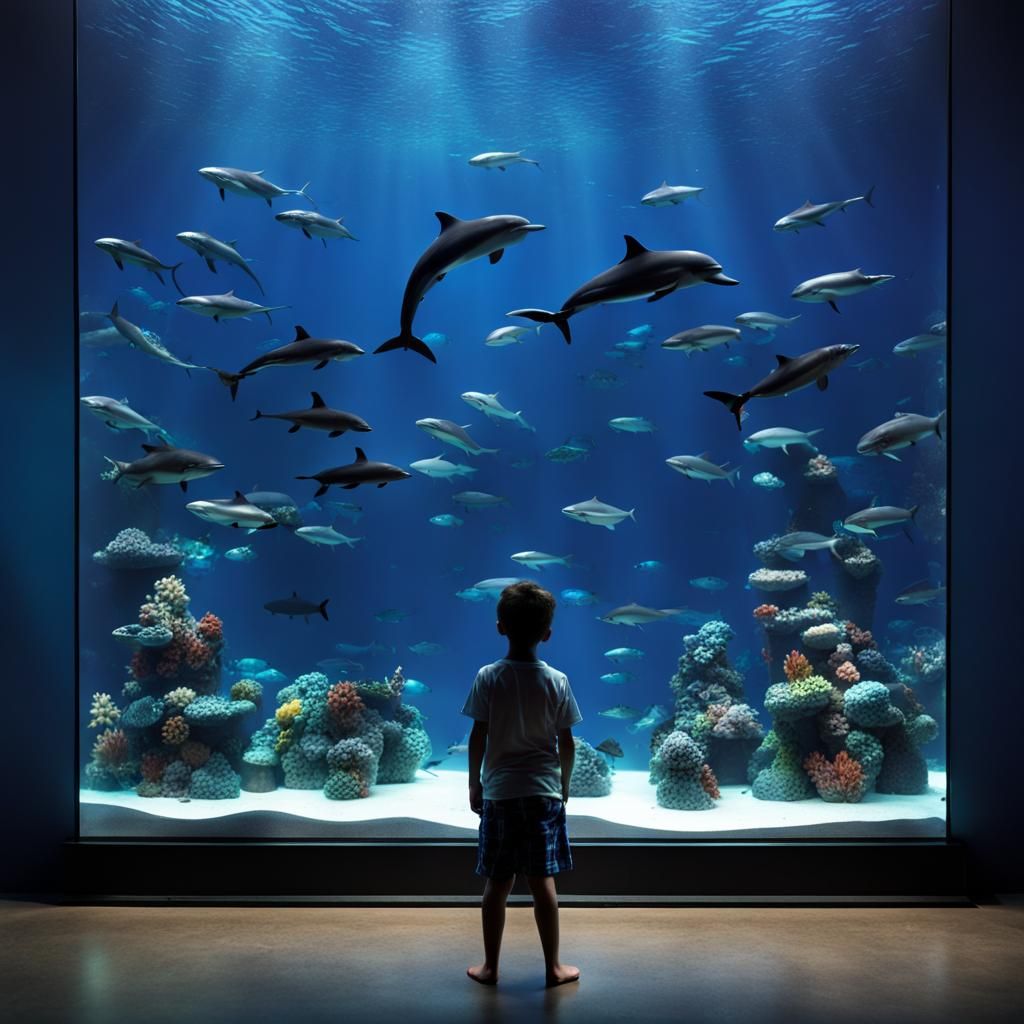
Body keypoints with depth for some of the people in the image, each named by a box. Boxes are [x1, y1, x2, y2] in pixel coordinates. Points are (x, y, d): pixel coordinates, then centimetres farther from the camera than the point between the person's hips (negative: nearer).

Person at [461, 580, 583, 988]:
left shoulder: (487, 677, -8)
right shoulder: (557, 681, -6)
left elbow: (478, 738, -5)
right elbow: (566, 743, 0)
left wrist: (474, 785, 8)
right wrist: (564, 785, 15)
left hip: (499, 792, 0)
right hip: (543, 792, 0)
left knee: (497, 884, 8)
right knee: (543, 882, 7)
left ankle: (490, 967, 18)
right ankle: (553, 966, 15)